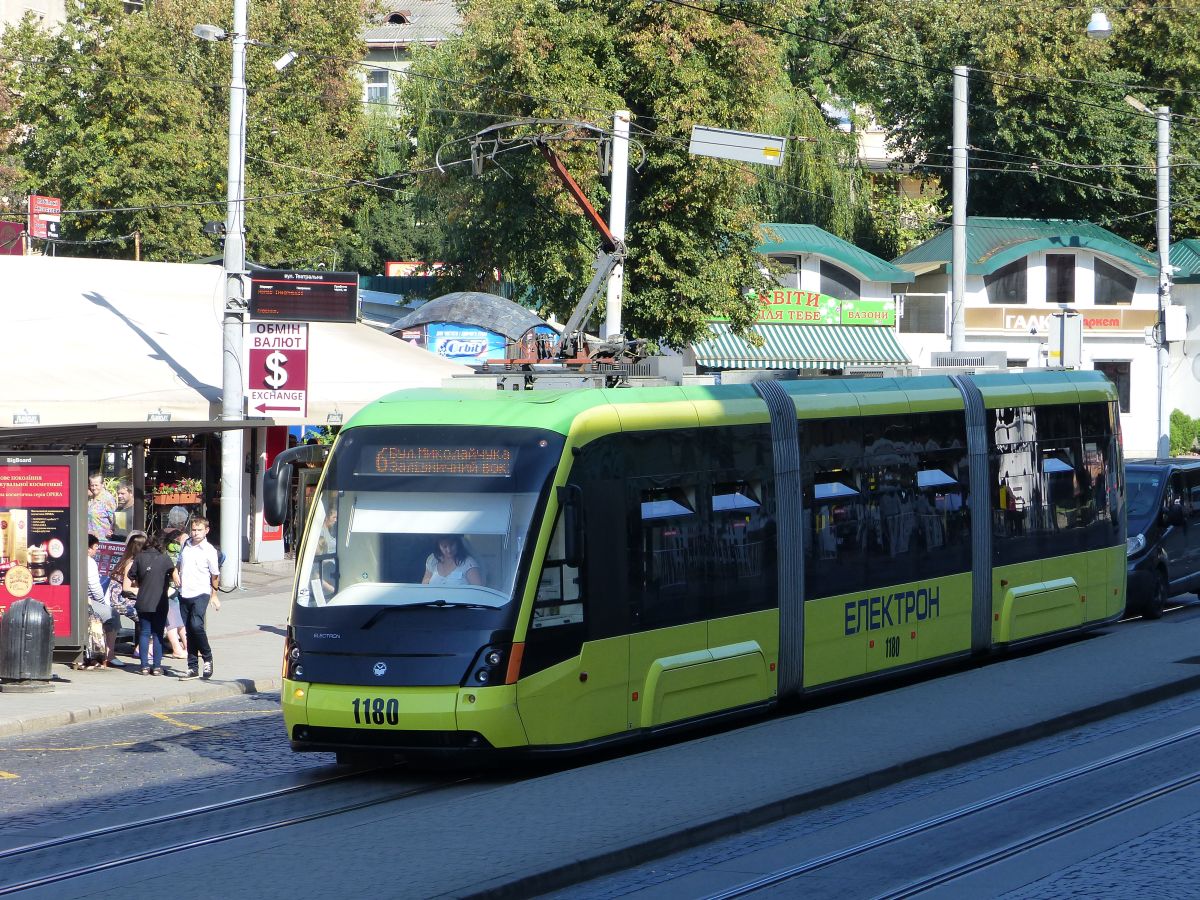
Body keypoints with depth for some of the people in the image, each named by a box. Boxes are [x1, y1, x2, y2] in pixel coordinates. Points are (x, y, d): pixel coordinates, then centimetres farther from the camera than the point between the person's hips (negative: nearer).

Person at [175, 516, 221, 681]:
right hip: (184, 593, 5)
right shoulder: (185, 545, 10)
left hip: (200, 593, -5)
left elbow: (215, 575, 4)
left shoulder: (209, 551, -5)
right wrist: (176, 574, 8)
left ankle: (207, 658, -4)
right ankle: (193, 667, 12)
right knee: (189, 630, 7)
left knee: (196, 625, -23)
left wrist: (214, 595, 11)